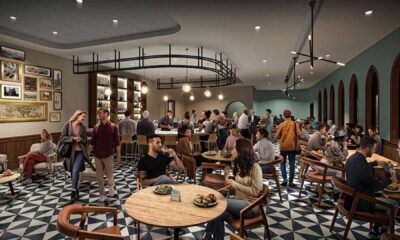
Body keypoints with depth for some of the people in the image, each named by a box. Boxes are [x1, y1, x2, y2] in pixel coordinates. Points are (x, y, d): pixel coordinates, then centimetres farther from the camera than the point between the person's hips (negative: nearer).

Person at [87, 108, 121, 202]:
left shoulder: (113, 127, -6)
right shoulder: (96, 127, 2)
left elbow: (117, 142, -4)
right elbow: (92, 142, 5)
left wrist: (118, 155, -5)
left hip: (109, 155, -3)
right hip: (97, 155, 3)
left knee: (109, 174, 5)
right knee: (99, 176, 8)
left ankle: (110, 186, 37)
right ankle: (102, 195, 23)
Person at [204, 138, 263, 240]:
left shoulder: (255, 167, -12)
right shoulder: (240, 165, 10)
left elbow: (255, 192, -17)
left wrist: (235, 184, -21)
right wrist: (231, 184, -2)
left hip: (249, 205, -6)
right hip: (238, 201, 6)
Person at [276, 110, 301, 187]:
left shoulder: (281, 124, -5)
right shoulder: (294, 124, -4)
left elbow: (277, 136, -5)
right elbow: (299, 134, -8)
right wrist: (294, 135, 12)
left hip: (283, 146, 0)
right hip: (292, 146, 0)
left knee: (283, 163, 13)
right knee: (292, 164, 7)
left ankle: (285, 179, 0)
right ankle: (291, 181, 8)